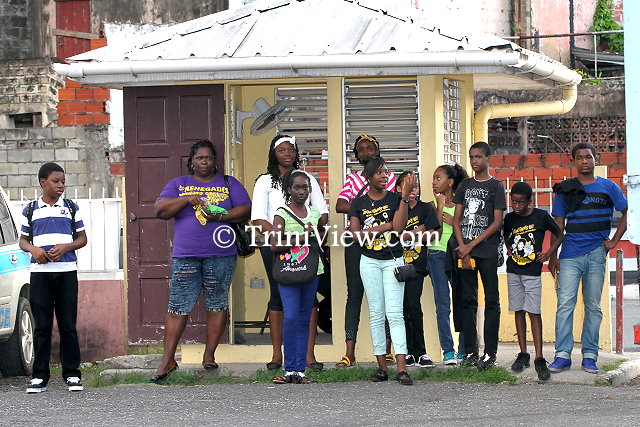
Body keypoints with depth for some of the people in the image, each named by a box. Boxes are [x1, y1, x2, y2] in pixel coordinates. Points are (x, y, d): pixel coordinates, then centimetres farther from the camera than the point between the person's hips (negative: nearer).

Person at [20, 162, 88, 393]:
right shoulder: (31, 210, 11)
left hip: (66, 271, 0)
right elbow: (23, 240, 13)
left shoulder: (71, 208, 11)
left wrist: (65, 247, -8)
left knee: (68, 325, -1)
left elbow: (82, 238, 11)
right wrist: (33, 249, -9)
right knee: (42, 325, -1)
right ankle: (40, 376, 2)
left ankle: (72, 374, 4)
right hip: (40, 272, 0)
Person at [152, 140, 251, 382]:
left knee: (217, 304, 1)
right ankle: (168, 360, -1)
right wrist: (186, 199, -10)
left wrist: (218, 216, -12)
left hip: (221, 255, 0)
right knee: (178, 307, -4)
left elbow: (245, 211, 3)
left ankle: (209, 355, 10)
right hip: (185, 256, 0)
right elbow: (160, 210, 4)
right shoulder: (178, 184, 15)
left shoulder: (229, 184, 13)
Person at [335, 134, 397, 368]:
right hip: (356, 242, 1)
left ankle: (386, 351, 2)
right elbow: (340, 206, 0)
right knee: (354, 294, -2)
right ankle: (350, 353, -4)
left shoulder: (389, 178, 11)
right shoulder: (352, 179, 15)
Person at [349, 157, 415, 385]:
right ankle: (382, 367, 7)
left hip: (393, 261, -2)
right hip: (369, 262, 2)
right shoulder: (358, 203, 5)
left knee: (394, 313, -10)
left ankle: (401, 369, -16)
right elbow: (355, 235, -3)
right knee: (376, 314, 3)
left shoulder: (395, 199, 0)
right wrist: (383, 227, -10)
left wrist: (406, 195, -19)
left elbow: (399, 227, -14)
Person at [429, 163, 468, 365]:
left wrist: (453, 221, -8)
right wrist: (440, 205, -7)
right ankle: (448, 351, -1)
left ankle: (463, 350, 6)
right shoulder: (433, 204, 6)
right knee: (443, 305, -3)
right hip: (437, 255, -1)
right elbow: (436, 232, -5)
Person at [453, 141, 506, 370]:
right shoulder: (465, 185, 15)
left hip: (487, 250, -4)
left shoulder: (495, 186, 2)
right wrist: (463, 249, -3)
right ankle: (470, 351, 8)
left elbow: (497, 222, -4)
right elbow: (456, 220, 10)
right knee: (468, 301, 4)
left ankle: (490, 353, -2)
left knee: (491, 301, -3)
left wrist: (472, 245, -9)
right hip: (465, 251, 4)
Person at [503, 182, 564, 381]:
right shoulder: (509, 218, 3)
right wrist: (508, 249, 8)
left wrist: (549, 253, -5)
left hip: (532, 271, -4)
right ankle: (523, 355, 13)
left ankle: (539, 359, -11)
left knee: (533, 312, -9)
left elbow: (559, 235, 5)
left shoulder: (540, 216, -7)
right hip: (513, 271, 4)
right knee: (518, 311, 6)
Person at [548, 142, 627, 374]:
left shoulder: (608, 187, 6)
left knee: (593, 306, 4)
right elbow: (558, 225, 9)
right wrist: (553, 256, 4)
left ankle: (589, 355, 8)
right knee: (565, 304, -9)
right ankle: (562, 355, -8)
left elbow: (625, 216, 14)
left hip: (596, 253, 0)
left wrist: (614, 241, 4)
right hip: (570, 254, 0)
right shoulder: (564, 189, 7)